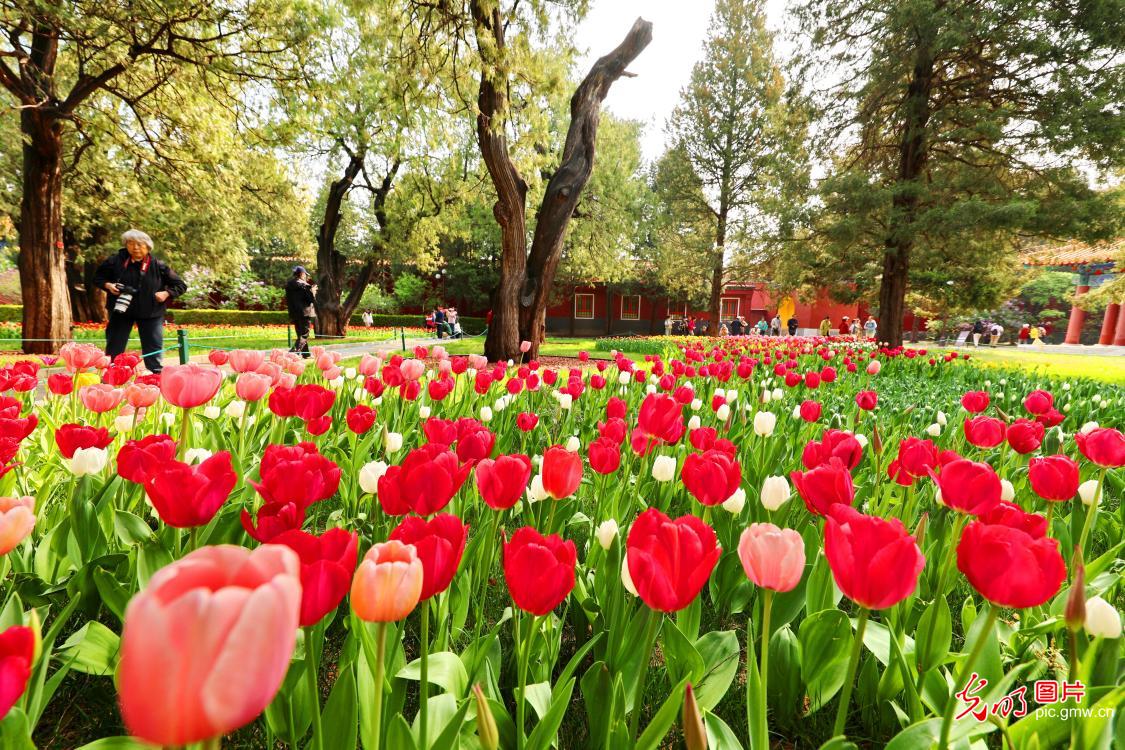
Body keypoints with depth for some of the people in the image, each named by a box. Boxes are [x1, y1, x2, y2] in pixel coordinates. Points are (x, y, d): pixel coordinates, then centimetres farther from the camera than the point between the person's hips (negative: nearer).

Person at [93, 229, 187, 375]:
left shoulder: (159, 266, -4)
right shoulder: (115, 261, -1)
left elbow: (180, 285, 2)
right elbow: (98, 277, 13)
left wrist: (166, 293, -14)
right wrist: (107, 285, -7)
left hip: (150, 313, -1)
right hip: (121, 311, 1)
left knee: (153, 349, 4)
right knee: (114, 349, 8)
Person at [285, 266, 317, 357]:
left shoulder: (288, 285, 11)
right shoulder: (304, 285, -13)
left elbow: (287, 301, 17)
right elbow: (312, 299, -12)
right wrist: (313, 291, 5)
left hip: (294, 314, 8)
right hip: (305, 313, -8)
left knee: (300, 334, 16)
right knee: (304, 335, -5)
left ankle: (305, 353, 21)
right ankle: (294, 351, -19)